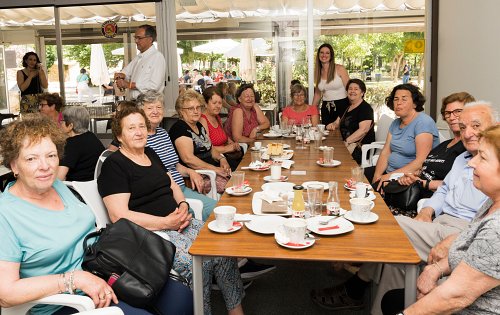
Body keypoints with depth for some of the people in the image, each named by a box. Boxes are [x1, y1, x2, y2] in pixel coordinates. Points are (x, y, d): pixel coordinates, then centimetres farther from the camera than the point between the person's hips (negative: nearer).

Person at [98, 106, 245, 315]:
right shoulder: (114, 165, -7)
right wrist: (166, 223, -17)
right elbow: (119, 216, -15)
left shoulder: (150, 154, 17)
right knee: (199, 262, -27)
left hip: (177, 223, 7)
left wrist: (183, 205, 1)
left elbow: (172, 185, 25)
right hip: (148, 233, -7)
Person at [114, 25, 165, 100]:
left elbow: (154, 85, -15)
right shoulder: (138, 58, 20)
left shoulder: (157, 57, -6)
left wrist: (129, 85, -11)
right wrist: (122, 75, 1)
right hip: (133, 102, 7)